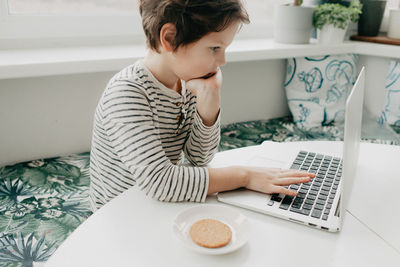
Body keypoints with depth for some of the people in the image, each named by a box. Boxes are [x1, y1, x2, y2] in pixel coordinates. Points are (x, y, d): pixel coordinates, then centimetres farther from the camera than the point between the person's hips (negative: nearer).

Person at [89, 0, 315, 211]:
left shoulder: (186, 83, -4)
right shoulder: (125, 92, -26)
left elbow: (199, 158, -4)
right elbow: (157, 182, -33)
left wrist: (209, 98, -19)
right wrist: (243, 176, -28)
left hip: (165, 206, 6)